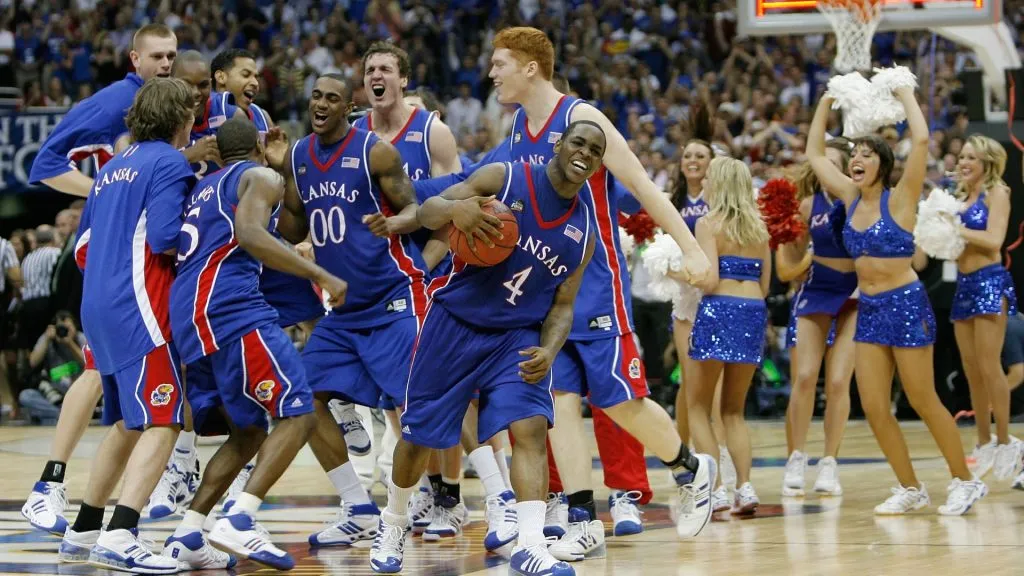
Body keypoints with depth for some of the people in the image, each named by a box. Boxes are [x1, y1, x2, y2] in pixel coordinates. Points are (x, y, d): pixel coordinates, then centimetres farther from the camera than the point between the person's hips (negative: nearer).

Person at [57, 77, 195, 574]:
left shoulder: (112, 169, 20)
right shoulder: (170, 163, -5)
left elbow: (83, 244, 22)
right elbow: (165, 239, -16)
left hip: (97, 307, 9)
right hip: (138, 308, -9)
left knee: (127, 424, 19)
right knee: (162, 422, -13)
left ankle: (82, 533, 23)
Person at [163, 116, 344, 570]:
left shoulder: (204, 187, 28)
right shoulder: (261, 176, 5)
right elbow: (249, 234, -15)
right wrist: (319, 274, -17)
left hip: (188, 313, 9)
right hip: (230, 307, -9)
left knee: (247, 433, 16)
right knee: (296, 415, -9)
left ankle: (187, 535, 5)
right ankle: (240, 522, -23)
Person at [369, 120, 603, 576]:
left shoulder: (583, 233, 2)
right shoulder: (504, 178, -10)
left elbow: (562, 306, 5)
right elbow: (428, 211, -12)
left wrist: (547, 351, -16)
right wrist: (456, 210, -37)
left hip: (518, 337, 2)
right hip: (454, 323, -2)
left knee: (531, 428, -19)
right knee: (419, 435, 8)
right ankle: (392, 526, 33)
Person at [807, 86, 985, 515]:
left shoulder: (899, 199, -8)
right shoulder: (852, 199, 8)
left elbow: (920, 140, -21)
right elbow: (814, 154, 17)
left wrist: (905, 94, -10)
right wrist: (826, 102, 15)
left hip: (906, 305, -6)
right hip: (868, 310, 6)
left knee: (924, 402, -1)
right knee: (874, 408, 0)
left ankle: (965, 482, 13)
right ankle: (910, 489, 12)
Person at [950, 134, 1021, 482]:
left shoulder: (996, 193, -4)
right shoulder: (962, 196, 15)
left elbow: (994, 239, -16)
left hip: (989, 281, -7)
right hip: (964, 283, 7)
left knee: (989, 368, -10)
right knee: (972, 372, 8)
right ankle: (985, 442, 15)